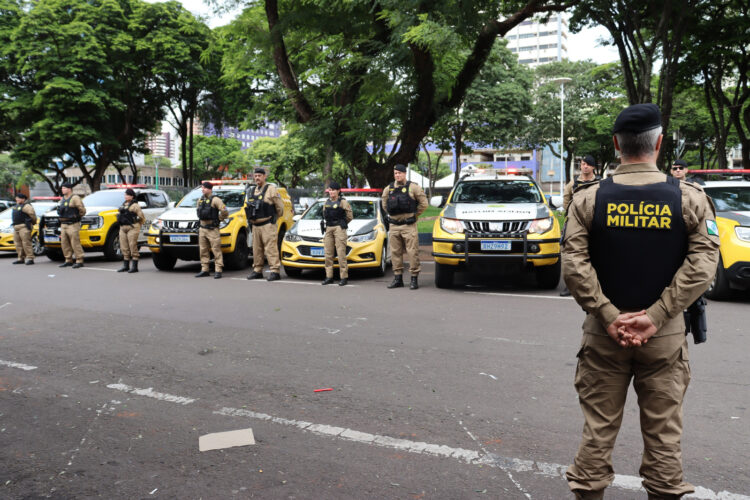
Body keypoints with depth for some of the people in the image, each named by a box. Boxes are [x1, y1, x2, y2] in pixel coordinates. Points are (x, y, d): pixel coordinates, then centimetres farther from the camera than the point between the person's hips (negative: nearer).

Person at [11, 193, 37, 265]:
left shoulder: (26, 206, -9)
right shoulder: (16, 206, 21)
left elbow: (32, 214, -11)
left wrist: (33, 222, 2)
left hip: (24, 227, -10)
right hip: (16, 227, 10)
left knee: (26, 243, -13)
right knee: (18, 243, 9)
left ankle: (30, 258, -14)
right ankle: (21, 258, 15)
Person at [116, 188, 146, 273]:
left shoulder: (135, 205, -5)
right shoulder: (123, 205, 18)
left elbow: (142, 217, -4)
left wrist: (137, 226, 3)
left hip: (132, 228, -8)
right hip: (123, 228, 8)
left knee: (133, 247, -8)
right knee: (124, 247, 9)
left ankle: (134, 266, -6)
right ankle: (126, 266, 17)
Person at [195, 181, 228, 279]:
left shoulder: (215, 200, -9)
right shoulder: (200, 200, 15)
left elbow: (224, 212, -14)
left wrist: (218, 219, -3)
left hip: (212, 229, -7)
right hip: (202, 228, 7)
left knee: (216, 250, -7)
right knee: (203, 251, 9)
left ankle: (218, 271, -6)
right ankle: (204, 270, 16)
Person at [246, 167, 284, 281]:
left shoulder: (271, 189, -3)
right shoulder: (252, 191, 18)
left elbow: (279, 206, -4)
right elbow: (248, 206, 28)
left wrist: (274, 218, 4)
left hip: (268, 225, -7)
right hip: (255, 225, 7)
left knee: (271, 248, -11)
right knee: (257, 249, 11)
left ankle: (275, 271, -12)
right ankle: (257, 270, 19)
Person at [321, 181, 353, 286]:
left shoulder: (343, 202, -2)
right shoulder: (327, 202, 15)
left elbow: (349, 216, 2)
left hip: (339, 228, -6)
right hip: (328, 228, 6)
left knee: (341, 253, -10)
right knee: (328, 254, 5)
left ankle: (344, 277, -7)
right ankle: (329, 276, 11)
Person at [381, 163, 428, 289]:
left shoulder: (413, 187, -2)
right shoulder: (388, 189, 10)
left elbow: (423, 203, 1)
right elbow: (384, 203, 25)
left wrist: (414, 215, 3)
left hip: (409, 226, -5)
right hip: (393, 226, 5)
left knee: (412, 252, -6)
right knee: (395, 252, 8)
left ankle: (414, 279, 0)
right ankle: (397, 278, 17)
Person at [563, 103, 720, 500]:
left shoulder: (588, 199, -4)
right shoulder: (690, 199, -3)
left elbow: (574, 265, -10)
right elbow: (702, 265, -10)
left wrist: (609, 316, -11)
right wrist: (655, 317, -13)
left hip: (603, 332, 0)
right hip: (665, 335, 0)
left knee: (598, 427, 10)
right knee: (663, 431, 13)